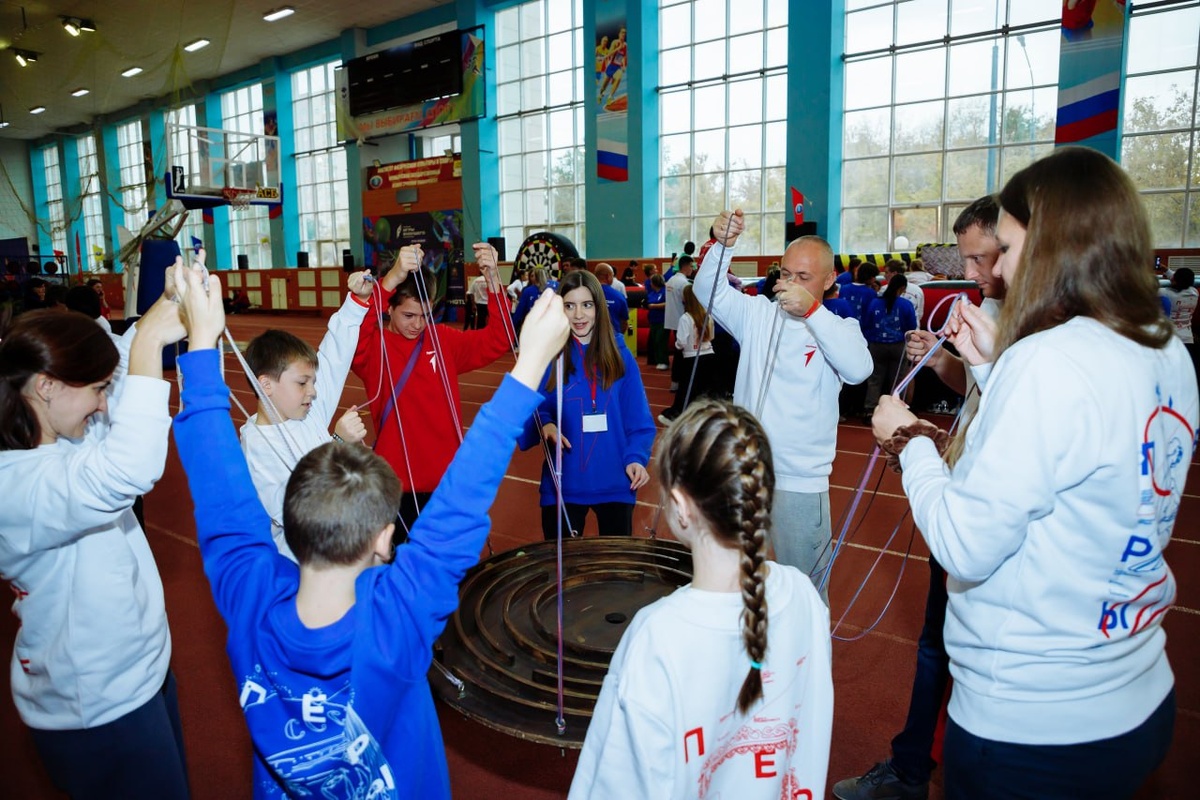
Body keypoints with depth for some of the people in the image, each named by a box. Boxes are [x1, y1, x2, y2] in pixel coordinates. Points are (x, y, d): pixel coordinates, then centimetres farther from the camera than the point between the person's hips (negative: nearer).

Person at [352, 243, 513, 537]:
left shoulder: (444, 340, 4)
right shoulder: (375, 347, -6)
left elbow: (498, 340, -5)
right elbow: (353, 339, -29)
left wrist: (492, 279, -20)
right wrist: (392, 278, -43)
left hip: (446, 479, 3)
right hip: (396, 484, -3)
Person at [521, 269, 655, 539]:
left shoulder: (620, 355, -1)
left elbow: (638, 418, 0)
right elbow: (532, 412, 0)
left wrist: (636, 457, -14)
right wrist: (544, 424, -20)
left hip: (615, 482, 1)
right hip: (564, 483, 0)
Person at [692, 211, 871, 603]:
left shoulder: (838, 328, -3)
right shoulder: (757, 313, 5)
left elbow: (858, 369, -22)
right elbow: (707, 290, -5)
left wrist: (812, 309, -30)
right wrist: (724, 245, -23)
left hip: (801, 482, -3)